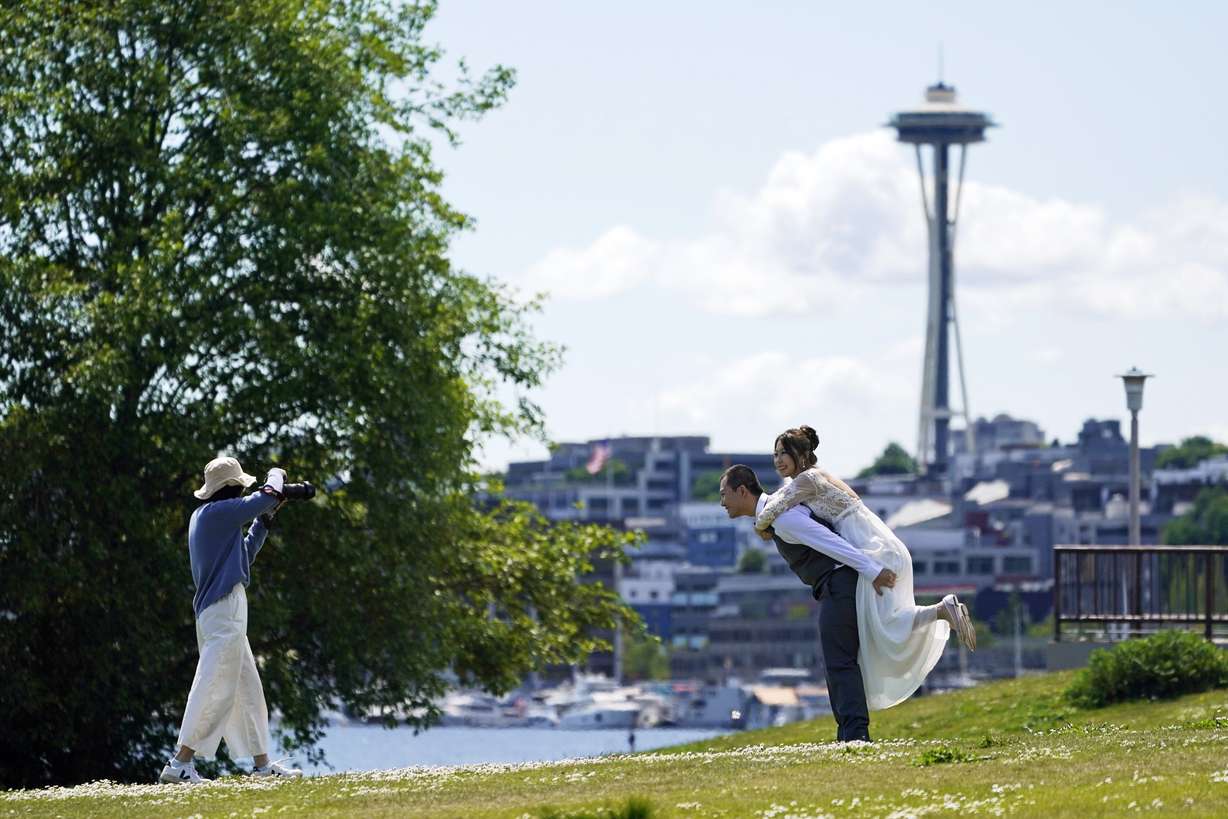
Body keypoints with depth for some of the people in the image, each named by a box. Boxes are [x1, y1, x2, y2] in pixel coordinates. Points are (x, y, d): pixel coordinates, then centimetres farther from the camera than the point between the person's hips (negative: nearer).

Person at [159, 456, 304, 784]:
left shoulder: (203, 517, 18)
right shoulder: (219, 512, -11)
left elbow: (244, 555, 27)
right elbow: (266, 497, -11)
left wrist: (265, 519, 22)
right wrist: (276, 475, 10)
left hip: (218, 613, 10)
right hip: (224, 609, -10)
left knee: (248, 689, 16)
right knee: (216, 689, -13)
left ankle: (261, 763, 22)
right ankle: (181, 764, -18)